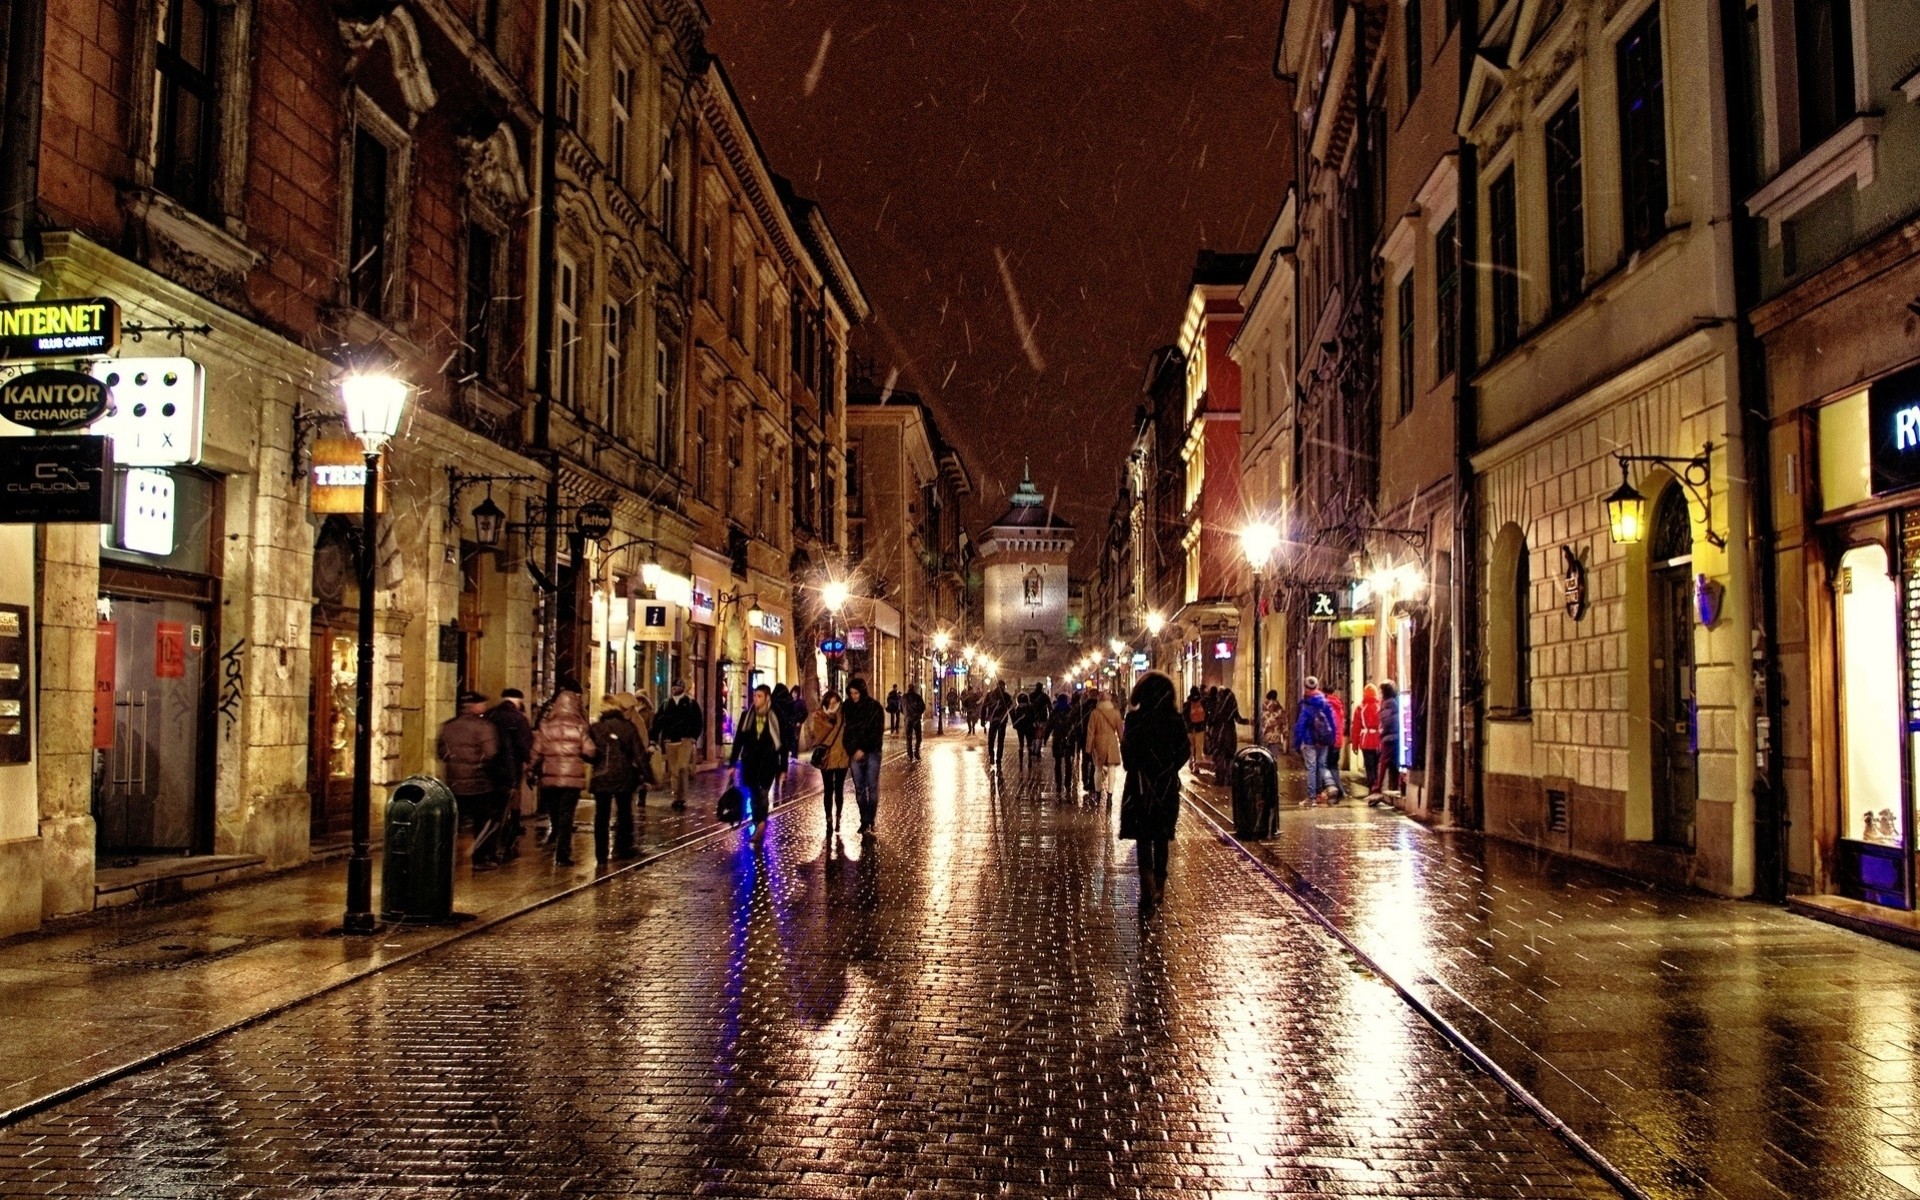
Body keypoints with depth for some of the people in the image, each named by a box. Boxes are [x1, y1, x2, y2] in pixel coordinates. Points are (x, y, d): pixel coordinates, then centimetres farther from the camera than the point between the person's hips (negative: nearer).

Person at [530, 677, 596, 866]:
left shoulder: (546, 725, 0)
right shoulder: (579, 727, -5)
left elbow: (537, 750, 1)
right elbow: (589, 752, -9)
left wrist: (532, 770, 13)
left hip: (550, 776, 2)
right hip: (573, 776, -2)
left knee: (554, 815, 17)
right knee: (566, 816, 0)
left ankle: (557, 850, 27)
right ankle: (562, 855, -3)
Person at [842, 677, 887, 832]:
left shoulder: (874, 706, -6)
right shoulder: (846, 707, 3)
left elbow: (878, 731, -9)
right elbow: (844, 730, 9)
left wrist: (864, 749, -14)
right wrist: (848, 752, 2)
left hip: (871, 752, -3)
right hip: (854, 753, 3)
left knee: (872, 786, -3)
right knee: (859, 788, 3)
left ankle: (870, 821, 0)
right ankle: (864, 821, 7)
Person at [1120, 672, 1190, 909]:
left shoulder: (1135, 718, -10)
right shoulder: (1176, 719, -3)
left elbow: (1127, 751, -11)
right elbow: (1185, 750, -3)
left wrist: (1133, 768, 8)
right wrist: (1170, 769, 12)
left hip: (1141, 785, -3)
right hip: (1168, 785, 3)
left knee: (1143, 836, 0)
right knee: (1162, 836, 15)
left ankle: (1148, 886, -20)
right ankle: (1159, 887, 22)